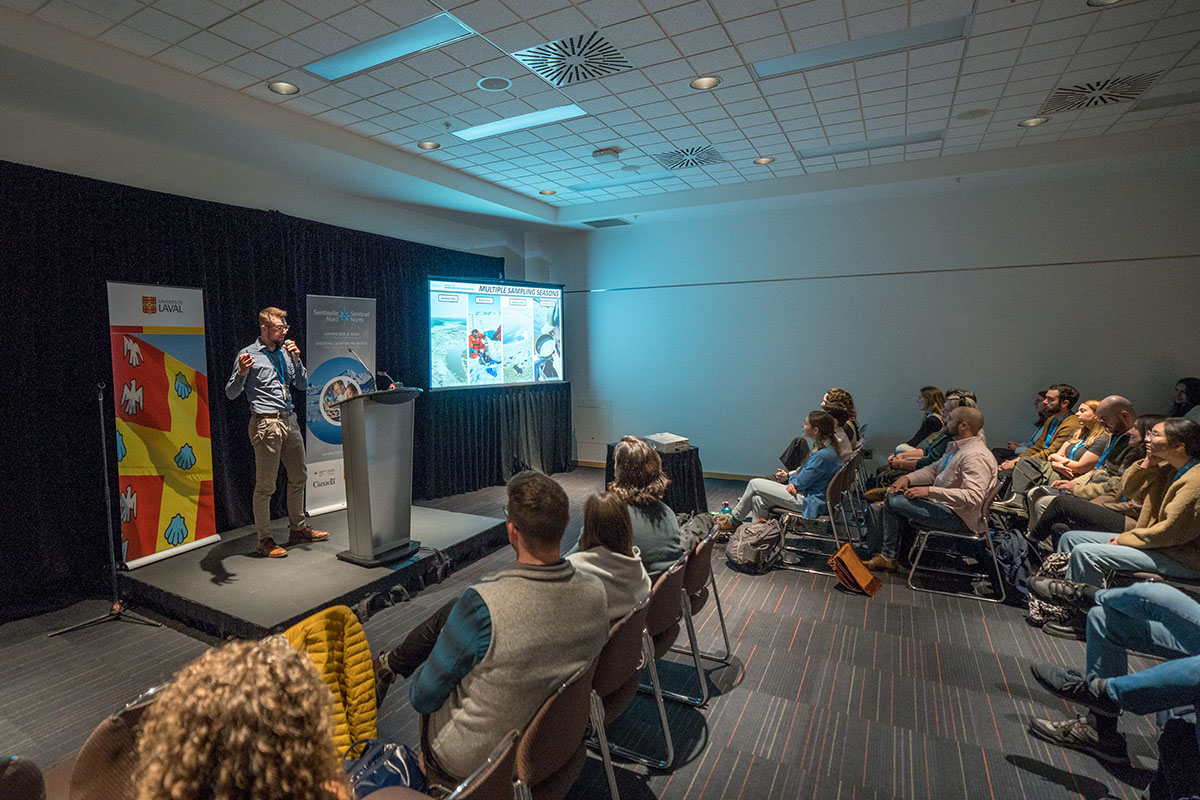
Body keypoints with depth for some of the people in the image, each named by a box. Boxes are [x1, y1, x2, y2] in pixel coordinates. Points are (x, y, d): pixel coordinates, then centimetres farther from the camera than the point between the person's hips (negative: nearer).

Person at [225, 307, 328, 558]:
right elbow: (231, 393, -10)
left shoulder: (285, 352, 13)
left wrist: (296, 359, -1)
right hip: (266, 423, -7)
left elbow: (303, 384, 13)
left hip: (290, 421, 7)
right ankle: (265, 540, 11)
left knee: (298, 476, 16)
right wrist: (242, 373, -29)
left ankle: (298, 529, 30)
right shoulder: (248, 354, -6)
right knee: (265, 484, -1)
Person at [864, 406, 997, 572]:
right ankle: (886, 557, 11)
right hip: (946, 505, 11)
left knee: (894, 501, -16)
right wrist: (908, 478, 0)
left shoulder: (975, 456, -23)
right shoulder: (956, 446, 10)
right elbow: (935, 469, 17)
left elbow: (974, 496, -32)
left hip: (959, 518, -11)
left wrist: (929, 491, -31)